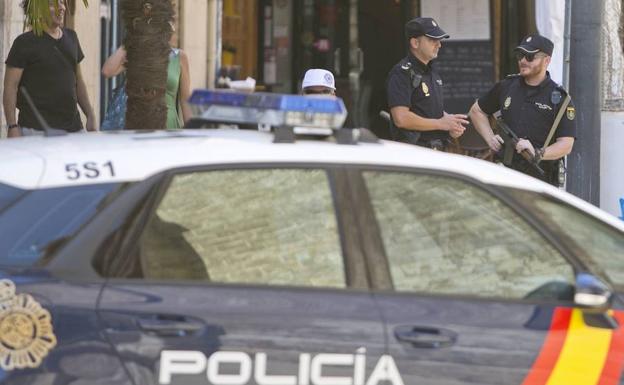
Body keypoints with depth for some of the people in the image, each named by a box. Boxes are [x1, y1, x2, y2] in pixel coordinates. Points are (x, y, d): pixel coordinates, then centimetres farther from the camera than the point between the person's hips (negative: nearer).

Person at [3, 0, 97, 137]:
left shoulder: (71, 37, 16)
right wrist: (12, 126, -14)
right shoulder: (24, 42, -2)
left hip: (72, 126, 5)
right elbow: (10, 87, -5)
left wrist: (90, 115, 15)